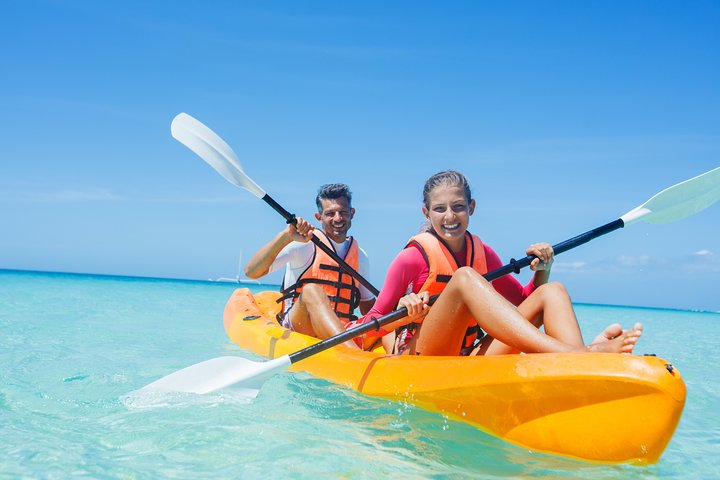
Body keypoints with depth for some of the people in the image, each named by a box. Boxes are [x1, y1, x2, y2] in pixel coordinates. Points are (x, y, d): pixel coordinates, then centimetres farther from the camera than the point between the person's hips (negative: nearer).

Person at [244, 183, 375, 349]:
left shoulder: (360, 256, 16)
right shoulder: (304, 243, -1)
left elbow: (368, 308, 23)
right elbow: (251, 272, -13)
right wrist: (286, 236, -25)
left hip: (343, 330, 5)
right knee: (311, 291, -36)